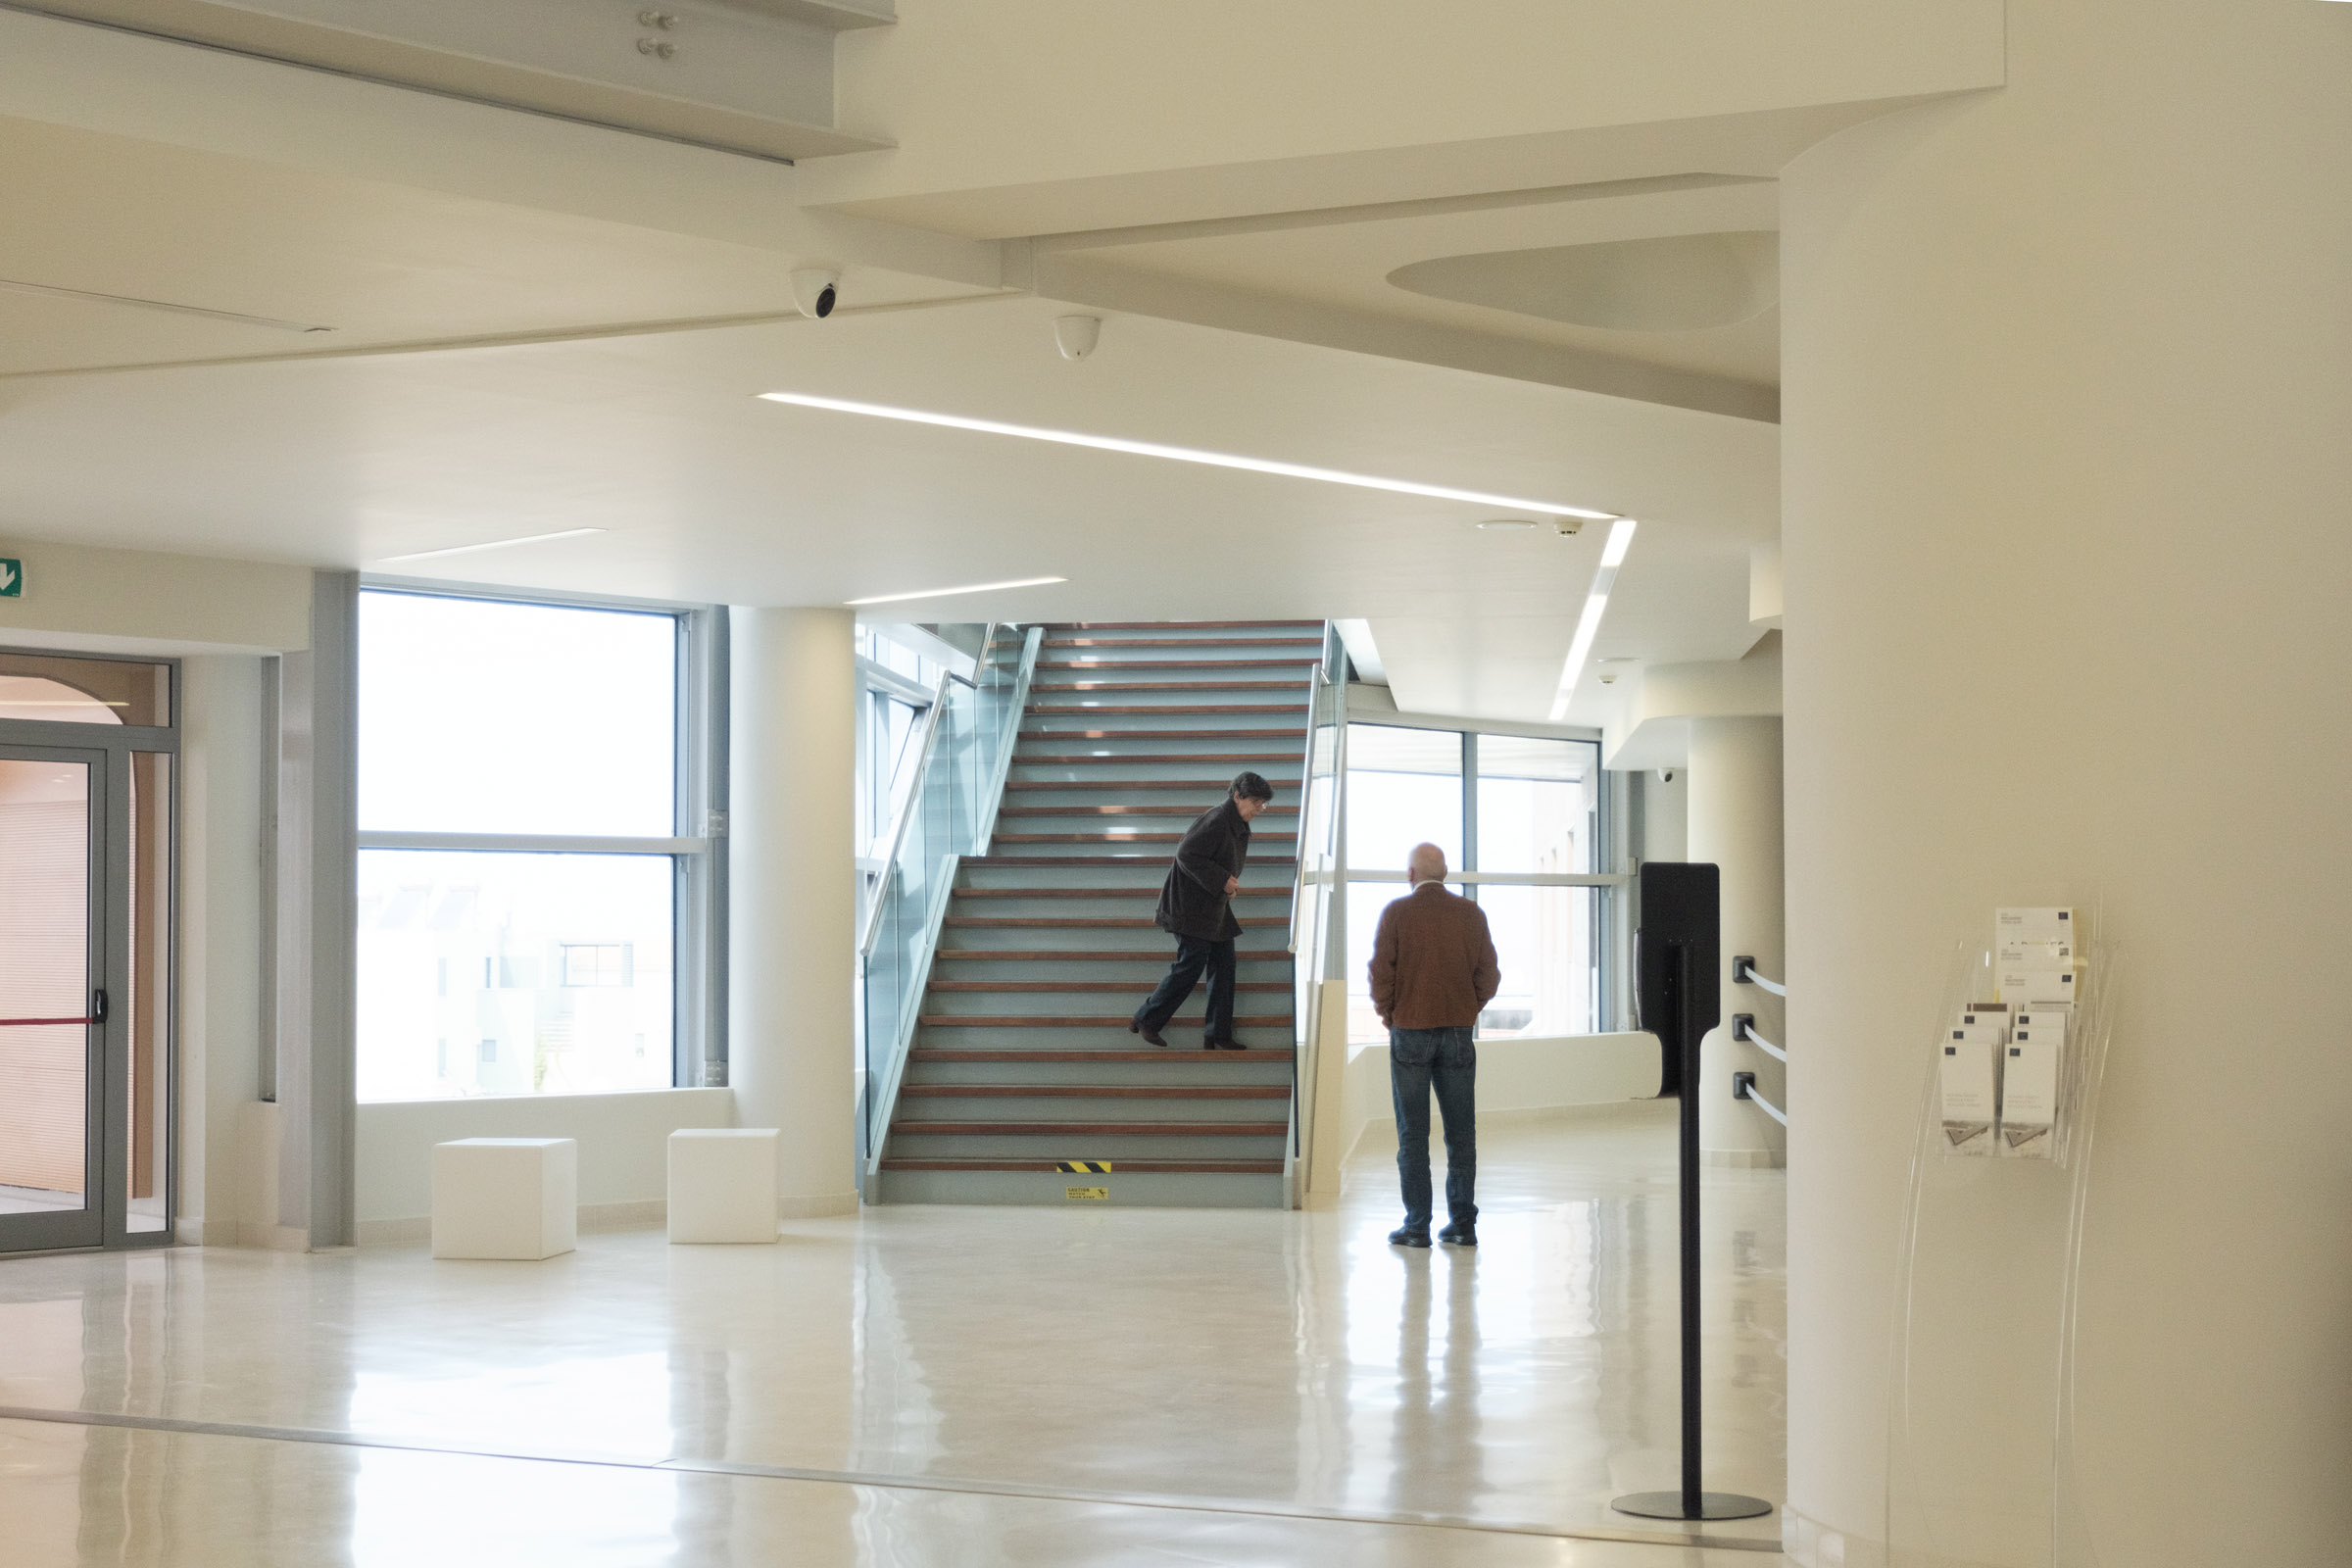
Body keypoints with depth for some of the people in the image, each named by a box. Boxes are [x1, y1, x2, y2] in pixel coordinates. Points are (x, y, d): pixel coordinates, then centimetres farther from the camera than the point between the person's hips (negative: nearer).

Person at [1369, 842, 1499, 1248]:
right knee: (1460, 1130, 7)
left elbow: (1381, 972, -6)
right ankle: (1462, 1223, 6)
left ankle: (1417, 1226, 1)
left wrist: (1386, 1012, 10)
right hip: (1458, 1031, 2)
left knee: (1413, 1132, 2)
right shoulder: (1471, 914, 2)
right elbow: (1489, 974, 3)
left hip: (1410, 1031, -2)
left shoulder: (1397, 913, -5)